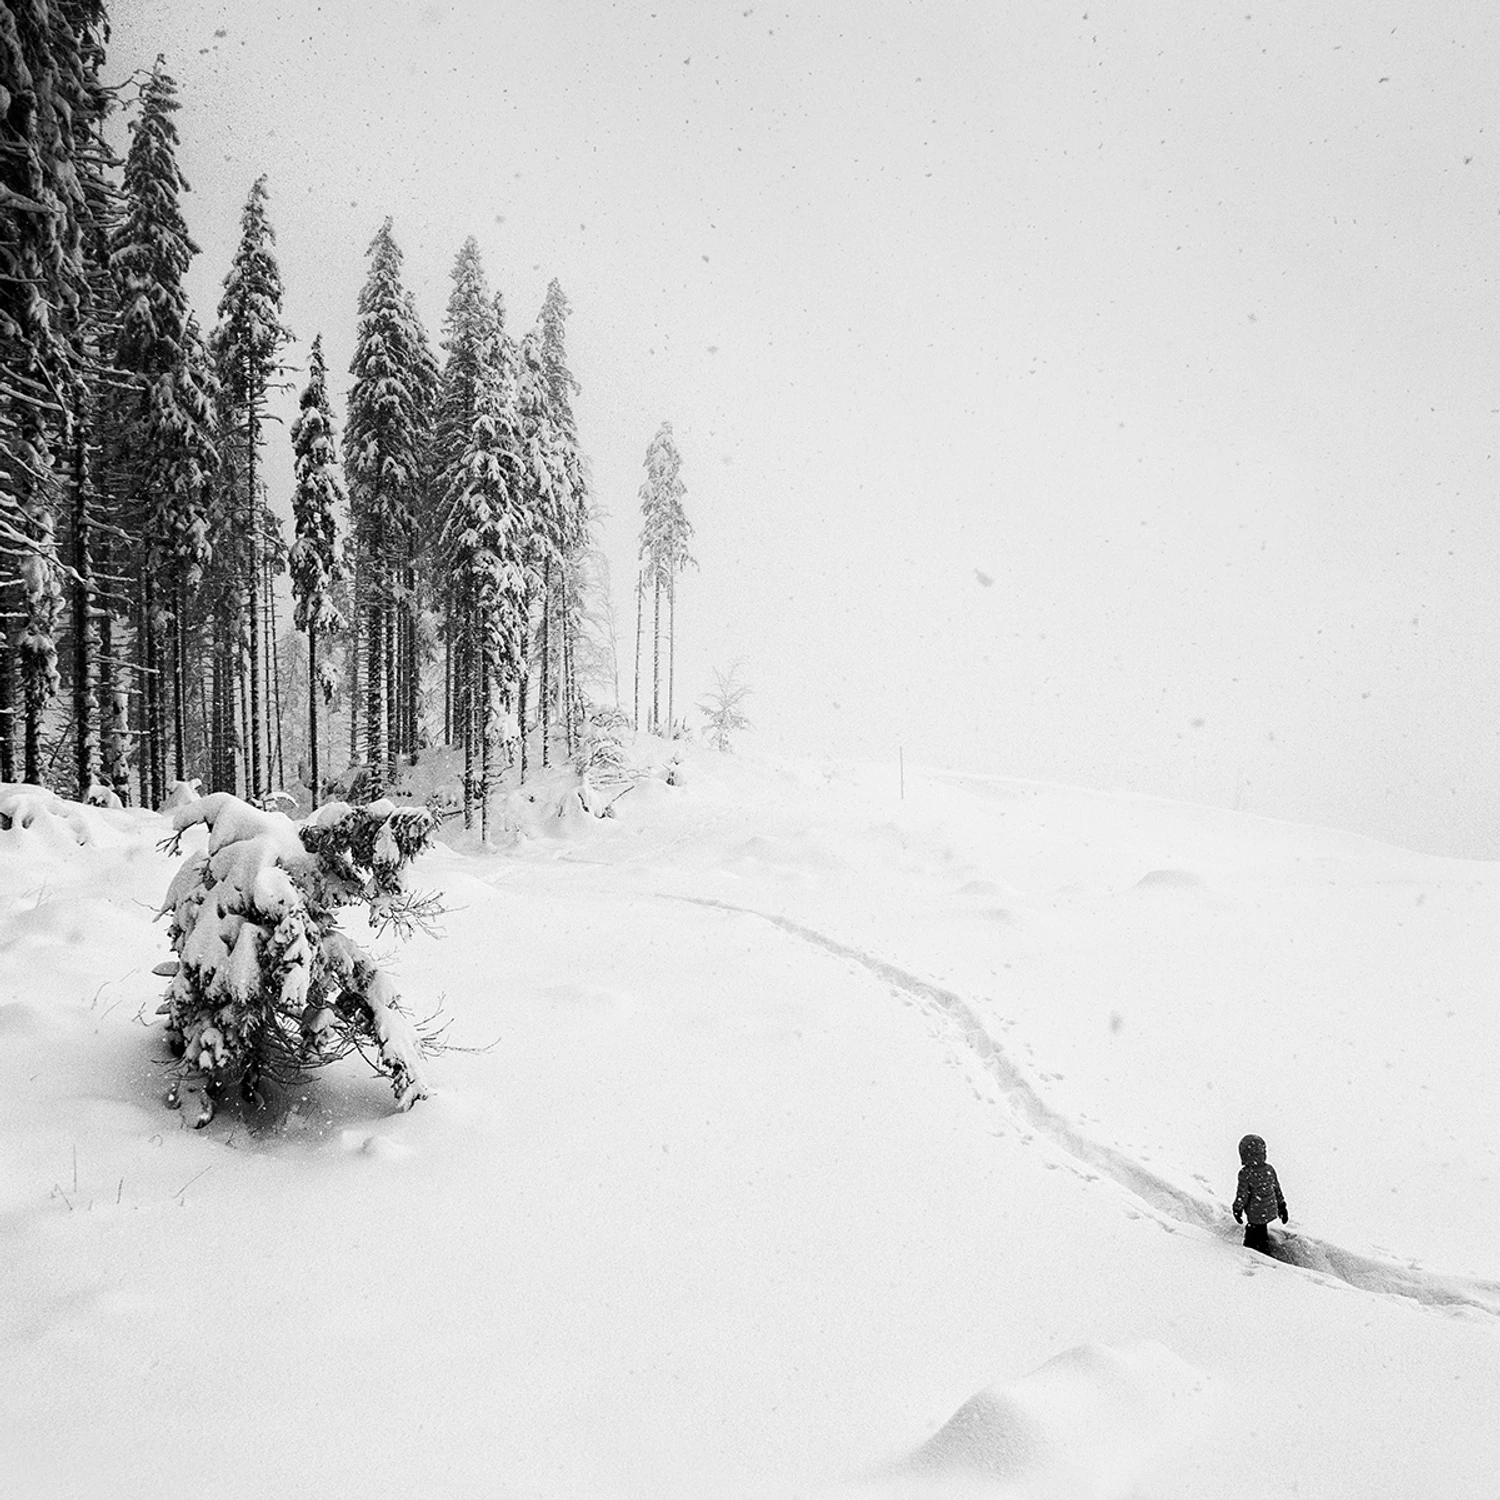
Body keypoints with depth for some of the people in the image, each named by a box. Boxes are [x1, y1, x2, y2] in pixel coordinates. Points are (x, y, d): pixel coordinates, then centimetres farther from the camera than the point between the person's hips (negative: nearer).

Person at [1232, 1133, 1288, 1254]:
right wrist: (1282, 1207, 16)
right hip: (1270, 1211, 6)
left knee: (1260, 1236, 12)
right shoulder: (1269, 1169, -6)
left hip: (1256, 1214, -6)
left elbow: (1242, 1194, -16)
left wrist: (1237, 1210, 0)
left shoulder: (1245, 1173, -24)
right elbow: (1277, 1189, 4)